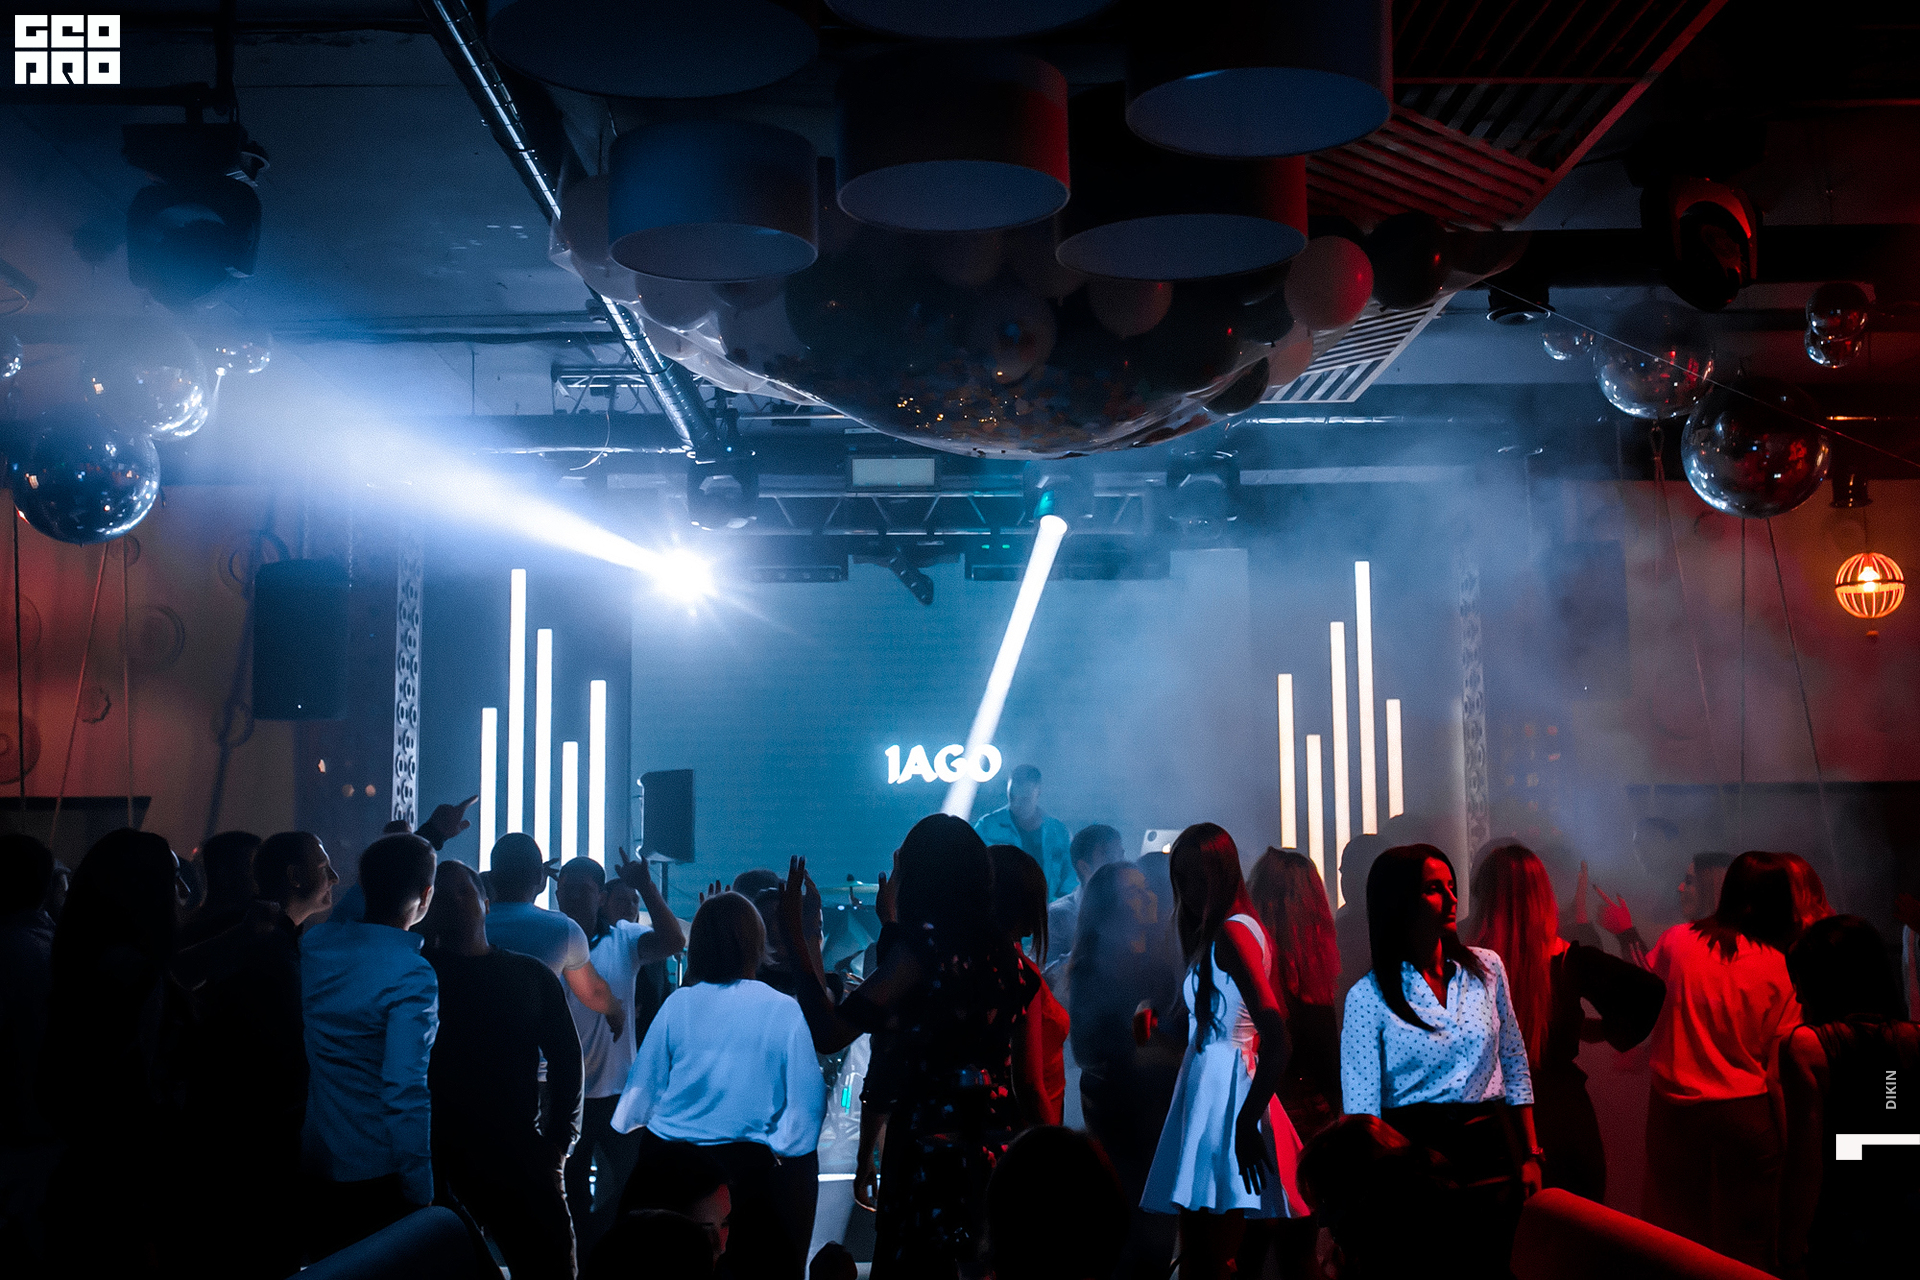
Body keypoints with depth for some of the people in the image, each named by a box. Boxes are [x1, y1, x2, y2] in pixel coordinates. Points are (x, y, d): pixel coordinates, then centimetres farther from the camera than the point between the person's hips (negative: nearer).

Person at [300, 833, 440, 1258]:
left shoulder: (314, 946, -2)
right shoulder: (412, 976, -22)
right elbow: (405, 1090, -26)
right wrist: (420, 1191, -19)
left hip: (316, 1159, 6)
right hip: (378, 1172, -6)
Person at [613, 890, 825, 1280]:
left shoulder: (677, 1004, -8)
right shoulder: (786, 1012, -12)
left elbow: (644, 1081, 2)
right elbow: (807, 1100, -11)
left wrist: (631, 1124, 21)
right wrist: (780, 1147, 4)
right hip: (748, 1164, -1)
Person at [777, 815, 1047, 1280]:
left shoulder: (923, 942, -9)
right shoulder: (1009, 959, 10)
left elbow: (828, 1035, -13)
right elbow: (1032, 1088, 12)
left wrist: (800, 937, -3)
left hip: (931, 1156, -7)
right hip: (1001, 1155, 7)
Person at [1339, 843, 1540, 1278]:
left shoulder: (1486, 967, 5)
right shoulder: (1368, 996, -6)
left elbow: (1515, 1066, 11)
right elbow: (1362, 1107, -3)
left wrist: (1530, 1155, 7)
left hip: (1493, 1150, 3)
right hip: (1415, 1153, -3)